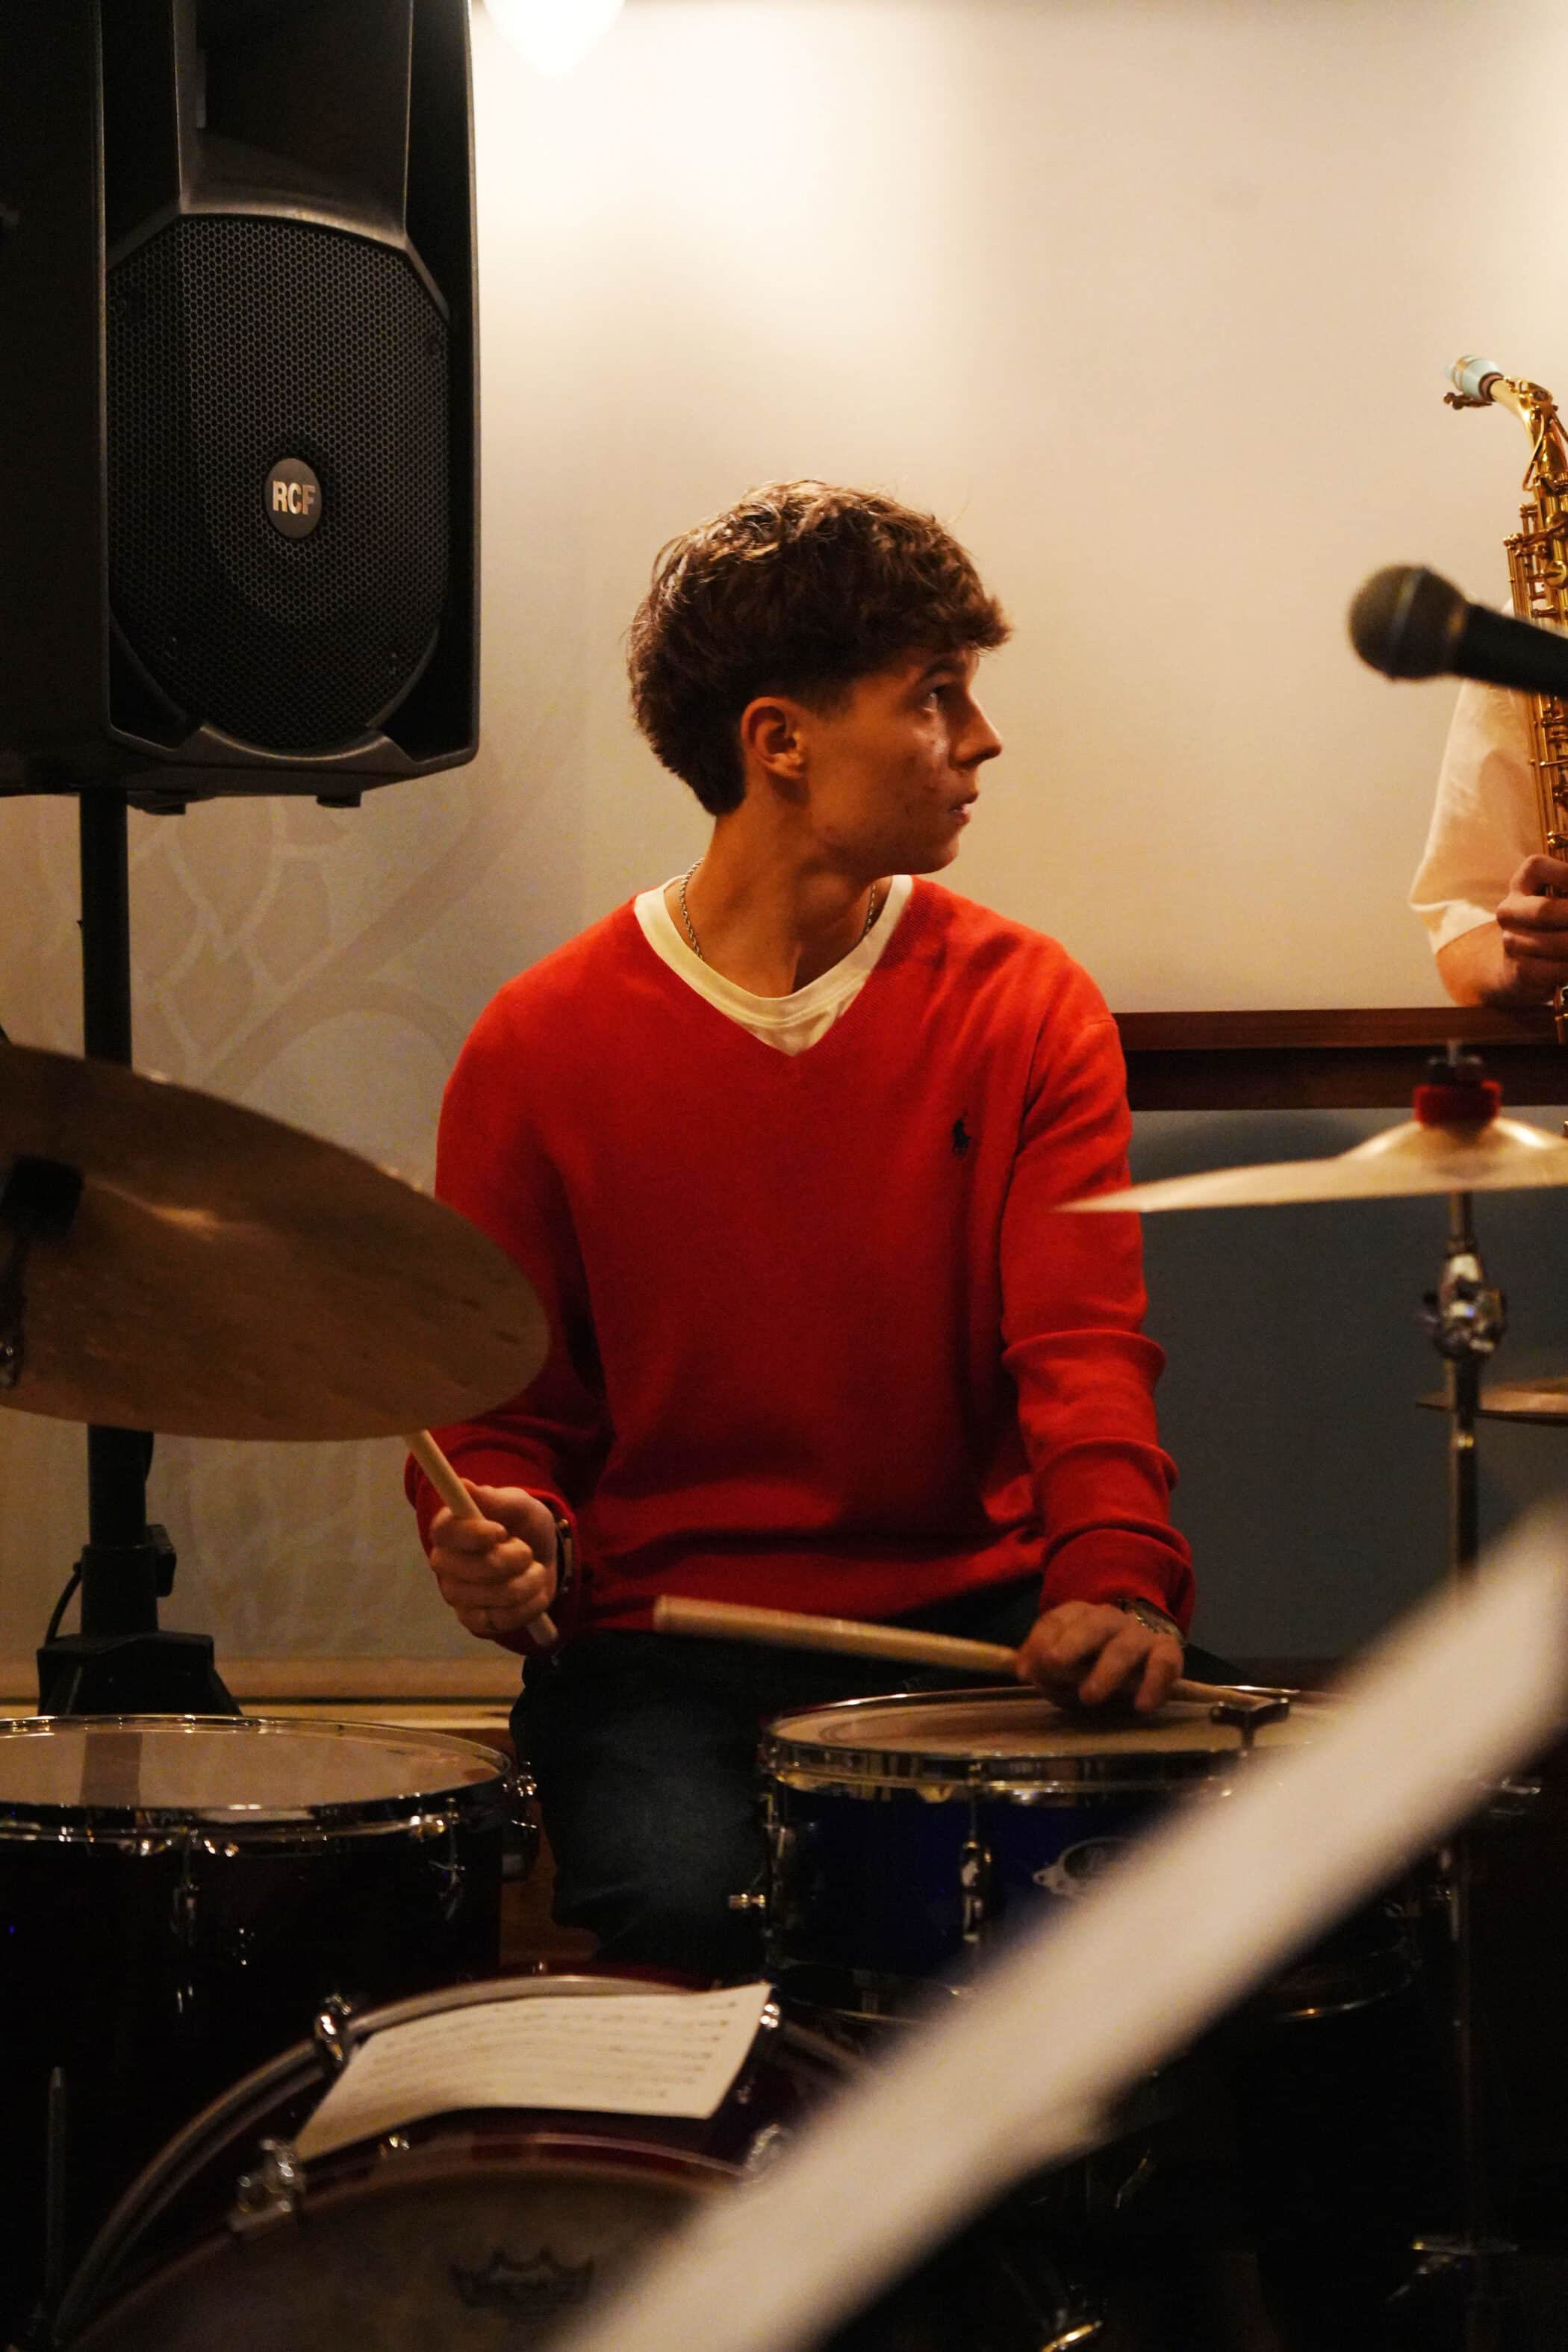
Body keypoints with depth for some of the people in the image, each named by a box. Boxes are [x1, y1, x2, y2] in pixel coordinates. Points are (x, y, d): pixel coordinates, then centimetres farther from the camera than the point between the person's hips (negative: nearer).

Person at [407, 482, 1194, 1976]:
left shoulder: (1029, 1011, 4)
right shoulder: (541, 1047, 0)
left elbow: (1083, 1340, -10)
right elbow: (501, 1409, 8)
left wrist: (1117, 1571, -30)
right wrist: (505, 1539, -17)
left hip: (973, 1616, 2)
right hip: (661, 1652, -1)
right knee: (685, 1905, -29)